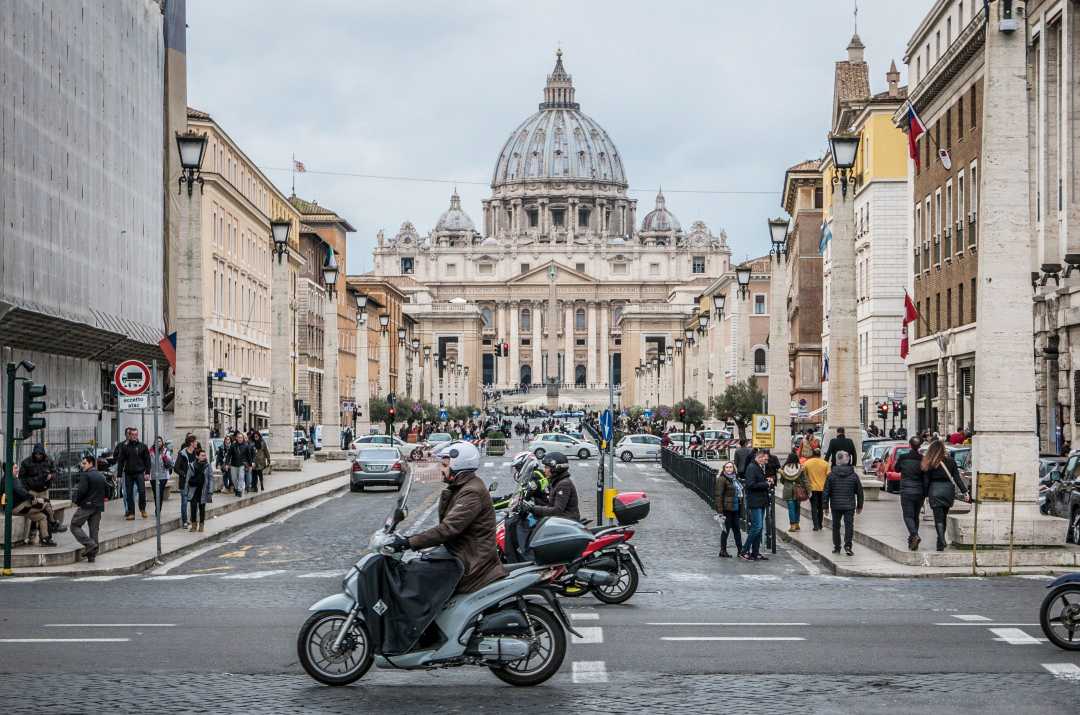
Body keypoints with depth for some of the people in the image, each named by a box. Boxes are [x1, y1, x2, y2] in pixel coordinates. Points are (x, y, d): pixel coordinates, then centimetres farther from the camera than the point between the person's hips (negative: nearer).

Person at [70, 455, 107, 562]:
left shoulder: (86, 475, -10)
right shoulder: (102, 477, 15)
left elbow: (81, 491, -19)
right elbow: (107, 492, 17)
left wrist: (76, 501, -3)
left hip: (86, 505, -7)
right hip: (98, 507, 7)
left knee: (75, 526, 3)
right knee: (94, 530, 9)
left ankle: (90, 544, -13)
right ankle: (92, 555, 7)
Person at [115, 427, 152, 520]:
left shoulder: (143, 446, 7)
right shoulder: (125, 447, 6)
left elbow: (147, 460, 7)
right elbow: (121, 461, 6)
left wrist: (147, 472, -2)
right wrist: (119, 474, 1)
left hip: (139, 473, -1)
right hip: (128, 473, 1)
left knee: (142, 491, -13)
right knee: (129, 494, 2)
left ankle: (142, 508, 9)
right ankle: (131, 513, 8)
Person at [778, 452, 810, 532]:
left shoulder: (784, 469, -4)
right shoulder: (800, 468, -6)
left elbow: (782, 481, 7)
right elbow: (805, 481, -5)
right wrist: (808, 491, -3)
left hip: (788, 491, -1)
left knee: (791, 508, 1)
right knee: (797, 507, 15)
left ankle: (792, 525, -3)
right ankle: (796, 524, 20)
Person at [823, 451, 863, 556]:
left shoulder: (831, 475, -3)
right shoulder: (853, 475, 0)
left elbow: (826, 492, -2)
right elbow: (859, 492, 5)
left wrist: (826, 506, 6)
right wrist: (859, 506, 15)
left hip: (836, 505, 0)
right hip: (849, 505, 0)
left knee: (836, 526, 13)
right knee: (849, 525, 0)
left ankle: (837, 547, 16)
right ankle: (847, 545, -14)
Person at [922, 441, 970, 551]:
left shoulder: (929, 463, -4)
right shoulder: (951, 461, 3)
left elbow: (926, 480, -3)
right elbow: (957, 478, 1)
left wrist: (926, 494, 5)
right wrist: (965, 491, 2)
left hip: (935, 491, -3)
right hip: (948, 490, 3)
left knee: (938, 518, -3)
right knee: (944, 517, 17)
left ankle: (941, 541, -17)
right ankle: (941, 540, 23)